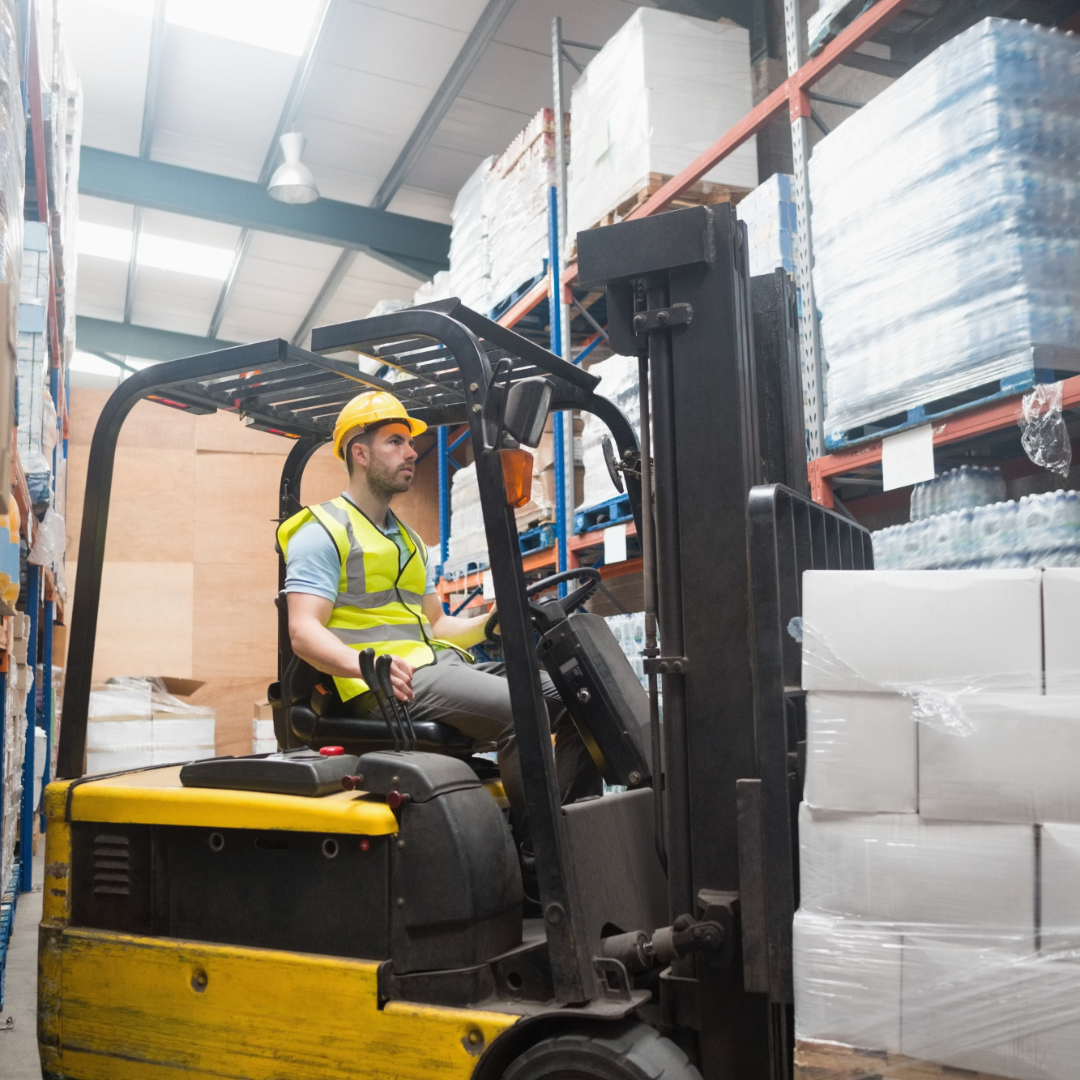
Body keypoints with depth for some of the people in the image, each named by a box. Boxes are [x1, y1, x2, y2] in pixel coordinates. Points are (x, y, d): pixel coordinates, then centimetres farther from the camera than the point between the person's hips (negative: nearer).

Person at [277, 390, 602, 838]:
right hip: (389, 684, -8)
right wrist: (365, 665, -31)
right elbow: (303, 631, -11)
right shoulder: (322, 531, 1)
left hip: (441, 666, 8)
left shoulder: (410, 539, 28)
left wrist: (490, 623, 6)